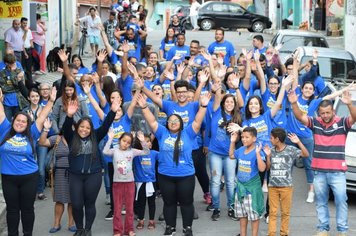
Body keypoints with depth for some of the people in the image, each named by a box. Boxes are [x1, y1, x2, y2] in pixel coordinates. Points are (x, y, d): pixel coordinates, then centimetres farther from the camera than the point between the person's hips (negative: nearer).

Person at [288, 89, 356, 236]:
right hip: (319, 172, 3)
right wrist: (294, 103, -27)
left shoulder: (342, 123, -6)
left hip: (337, 172, -3)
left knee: (341, 200, 0)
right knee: (321, 201, 12)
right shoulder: (315, 123, 1)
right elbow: (300, 116, -8)